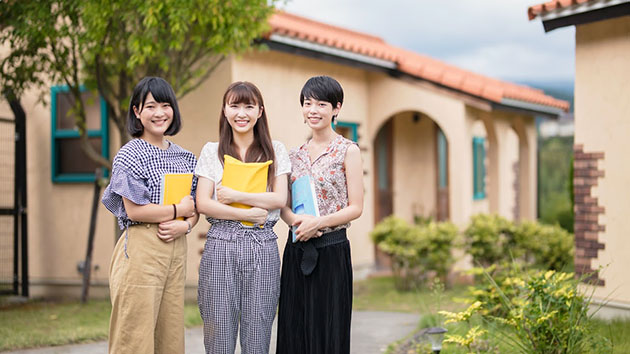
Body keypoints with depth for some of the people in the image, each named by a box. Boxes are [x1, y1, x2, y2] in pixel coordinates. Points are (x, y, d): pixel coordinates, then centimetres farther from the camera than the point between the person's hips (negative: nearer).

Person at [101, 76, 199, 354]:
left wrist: (185, 225, -5)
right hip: (141, 250, -6)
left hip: (175, 248, 6)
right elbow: (135, 210, -13)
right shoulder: (130, 155, -5)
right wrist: (179, 210, -5)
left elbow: (194, 207, 16)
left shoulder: (184, 157, 14)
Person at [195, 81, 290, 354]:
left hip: (262, 247, 0)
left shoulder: (275, 151, 10)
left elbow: (279, 199, -1)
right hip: (221, 245, 0)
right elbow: (202, 204, -1)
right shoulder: (211, 151, 8)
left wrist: (235, 196, -9)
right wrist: (248, 214, -10)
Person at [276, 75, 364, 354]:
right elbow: (283, 205, 12)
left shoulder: (347, 151, -2)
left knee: (328, 331, -1)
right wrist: (295, 220, -10)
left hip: (332, 250, -5)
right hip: (297, 251, 5)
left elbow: (355, 207, -6)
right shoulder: (295, 154, 12)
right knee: (294, 331, 6)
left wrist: (317, 223, -19)